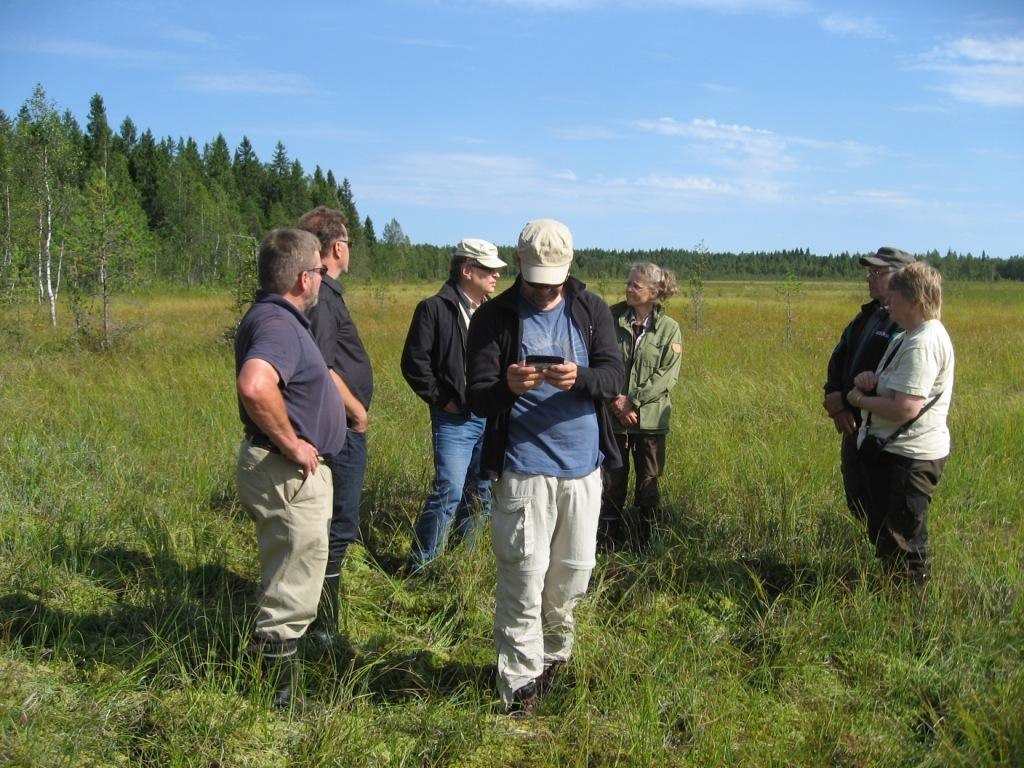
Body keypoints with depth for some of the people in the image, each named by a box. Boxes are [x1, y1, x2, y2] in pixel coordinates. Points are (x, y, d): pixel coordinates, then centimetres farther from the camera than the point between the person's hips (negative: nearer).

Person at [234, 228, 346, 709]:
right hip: (288, 473, -11)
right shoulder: (278, 324, -22)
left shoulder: (275, 317, 11)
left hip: (293, 470, 11)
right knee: (292, 592, 0)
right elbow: (254, 385, -42)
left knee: (287, 583, 23)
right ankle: (284, 699, 13)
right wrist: (291, 444, -28)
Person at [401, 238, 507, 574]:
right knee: (449, 492, -11)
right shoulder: (434, 309, -6)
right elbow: (414, 362, -9)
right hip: (455, 419, -6)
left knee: (481, 492, 13)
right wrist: (441, 399, -9)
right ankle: (418, 565, 1)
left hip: (492, 418, 7)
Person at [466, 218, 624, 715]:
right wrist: (508, 387, -32)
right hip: (523, 469, -3)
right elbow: (477, 398, -9)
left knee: (574, 572, 14)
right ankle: (520, 684, 13)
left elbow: (615, 376, -6)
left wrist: (580, 379, -28)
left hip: (583, 466, 4)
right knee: (523, 577, -2)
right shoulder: (494, 317, -3)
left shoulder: (591, 310, 5)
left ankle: (553, 653, 38)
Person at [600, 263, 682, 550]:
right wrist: (615, 402, -14)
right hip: (613, 416, 1)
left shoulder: (669, 329, -3)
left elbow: (667, 375, -9)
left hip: (650, 417, -1)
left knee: (648, 483, 9)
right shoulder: (613, 319, 0)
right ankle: (609, 542, 21)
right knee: (613, 482, 8)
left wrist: (633, 400, -15)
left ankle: (646, 544, 22)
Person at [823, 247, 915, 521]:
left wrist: (845, 400, -17)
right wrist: (836, 402, -7)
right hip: (854, 426, 9)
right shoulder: (868, 314, 11)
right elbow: (838, 358, 9)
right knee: (857, 501, 19)